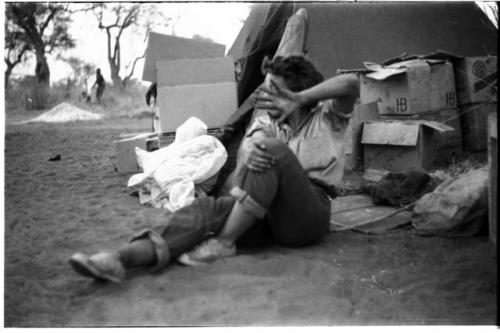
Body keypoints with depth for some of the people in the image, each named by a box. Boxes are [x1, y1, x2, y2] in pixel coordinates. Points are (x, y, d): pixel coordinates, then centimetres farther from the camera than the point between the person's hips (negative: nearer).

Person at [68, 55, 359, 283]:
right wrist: (248, 155, -33)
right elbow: (248, 144, -8)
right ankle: (123, 258, -41)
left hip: (309, 216, -4)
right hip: (270, 212, 5)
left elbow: (351, 83, -19)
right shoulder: (269, 119, 14)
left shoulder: (326, 116, 1)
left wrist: (299, 99, -19)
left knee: (273, 149, -29)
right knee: (211, 207, -24)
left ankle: (224, 243, -27)